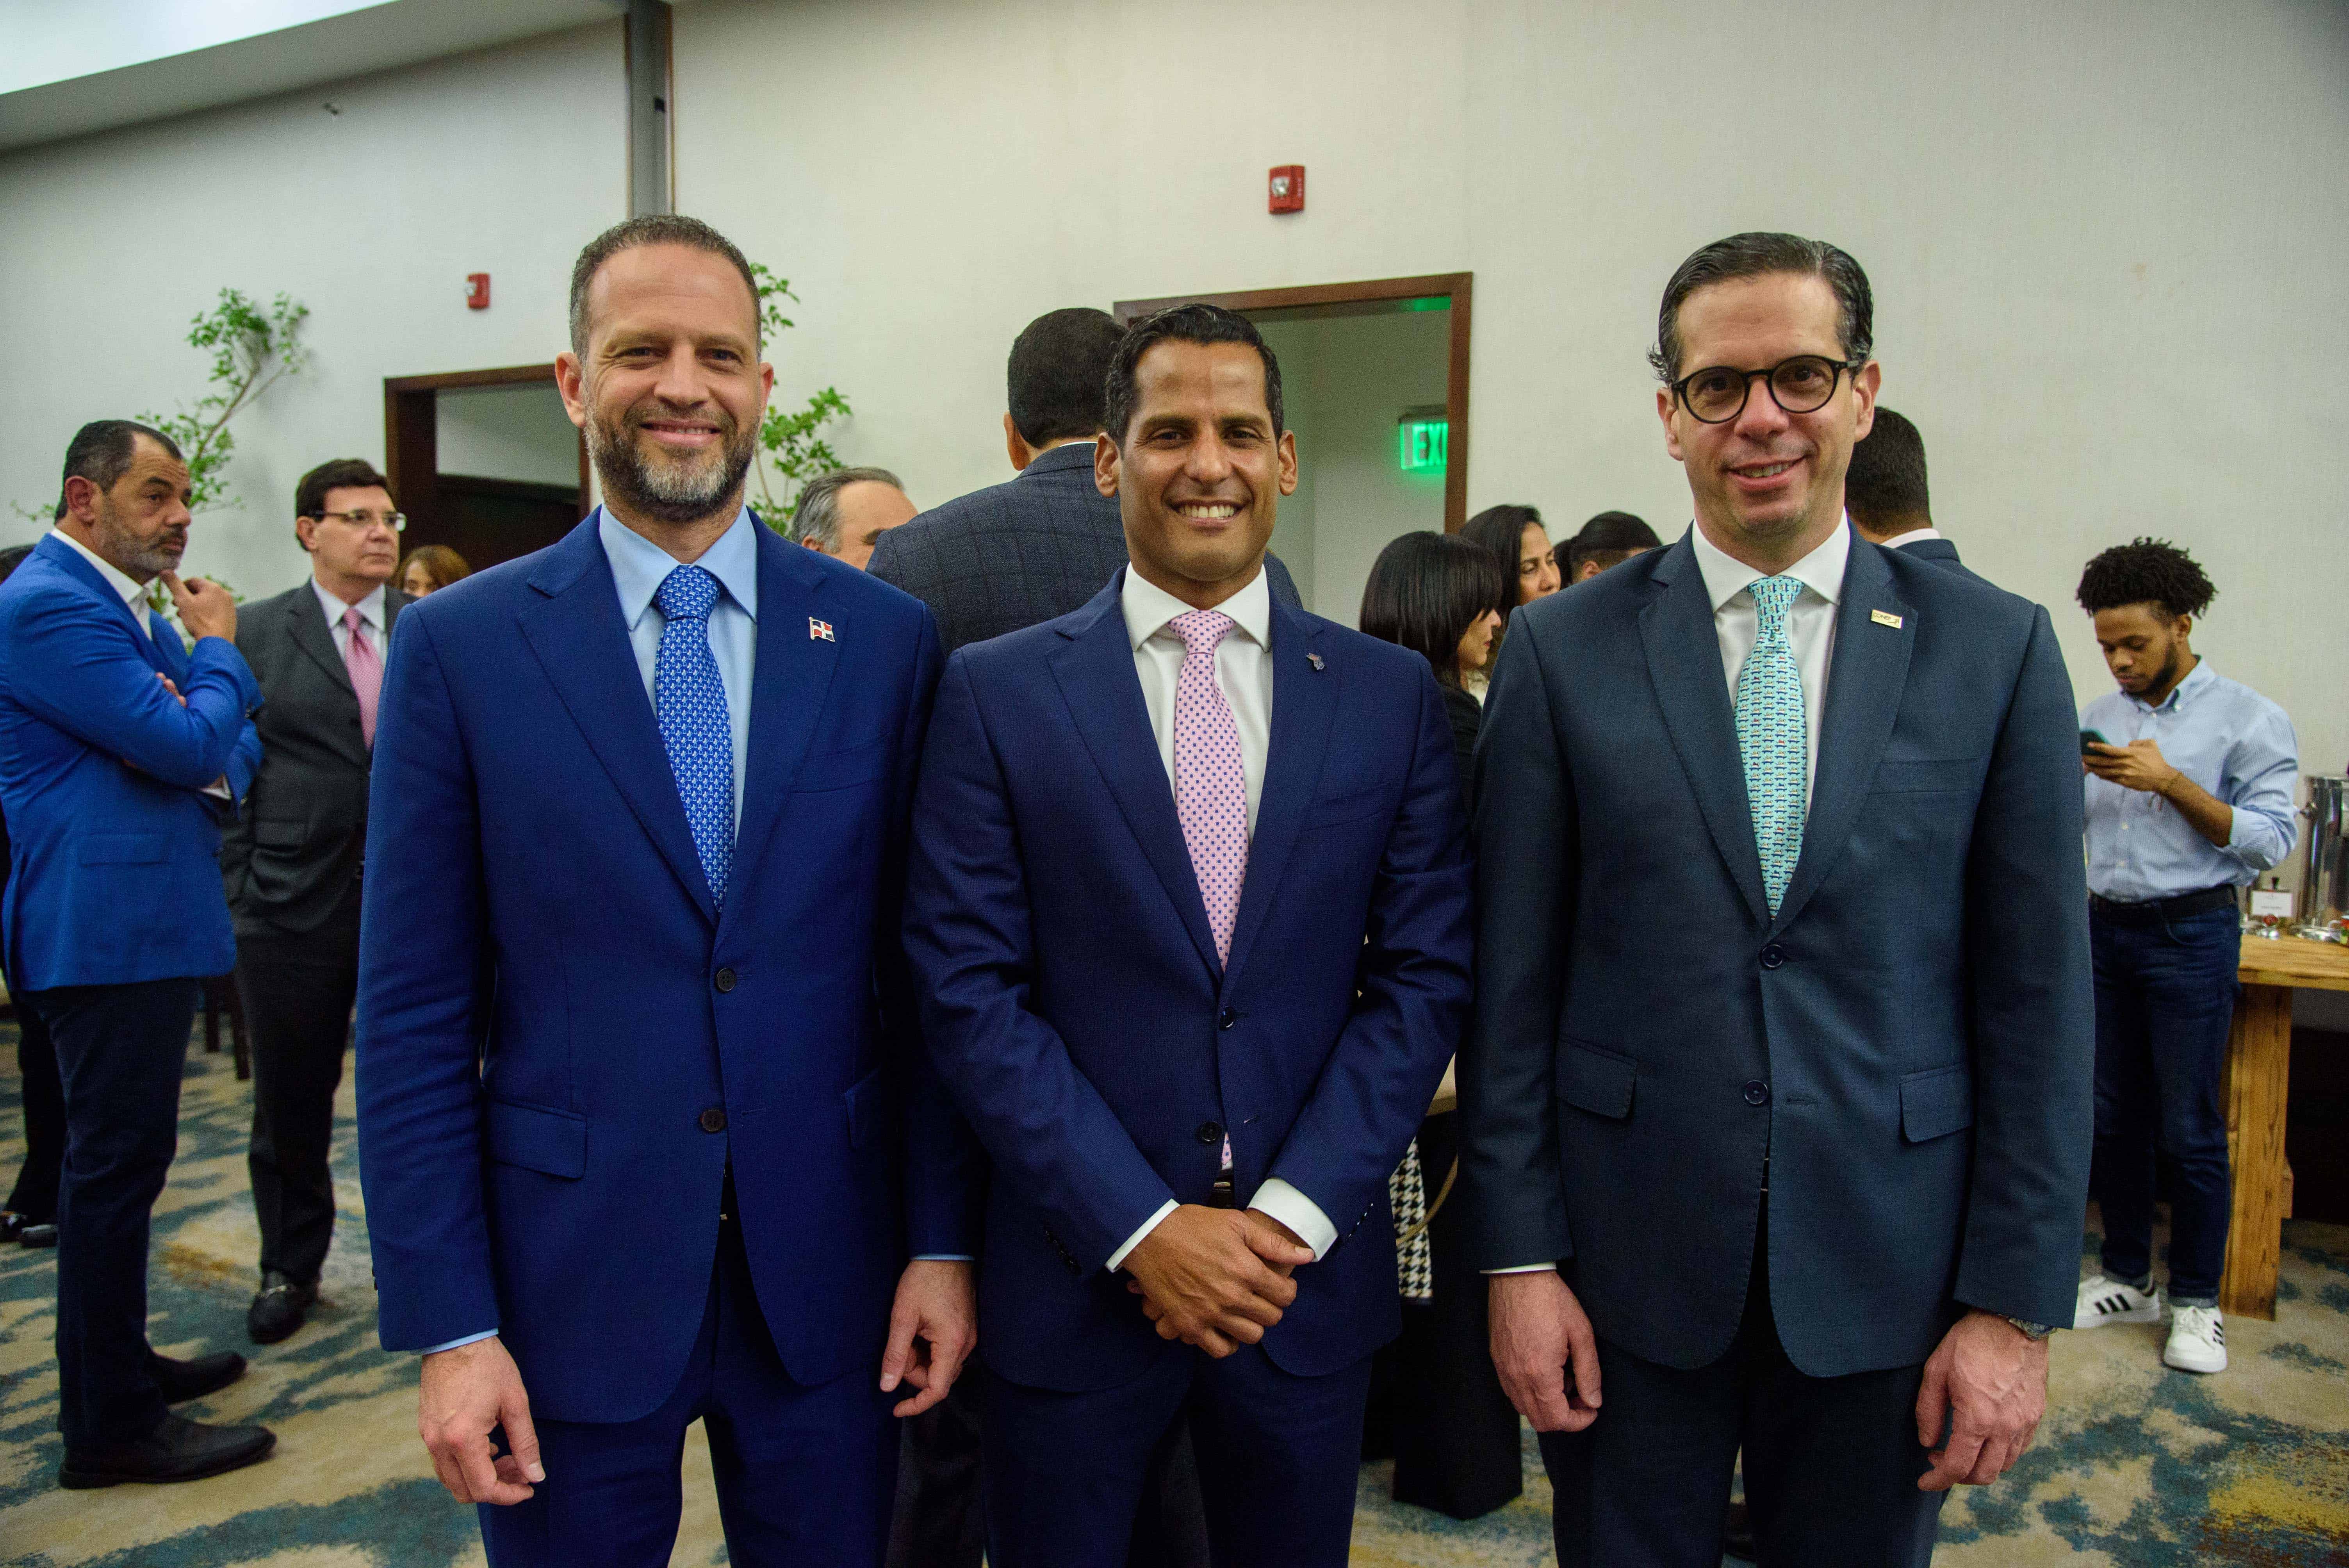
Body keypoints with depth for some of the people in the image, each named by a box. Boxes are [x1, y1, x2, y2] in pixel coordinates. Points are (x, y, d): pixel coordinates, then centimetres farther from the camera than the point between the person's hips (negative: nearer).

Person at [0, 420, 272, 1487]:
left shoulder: (132, 607, 16)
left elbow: (232, 734, 19)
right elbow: (186, 741, -22)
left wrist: (224, 768, -4)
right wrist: (218, 649, -5)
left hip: (145, 920, 10)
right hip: (108, 925, -10)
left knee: (117, 1158, 19)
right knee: (116, 1162, -3)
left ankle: (116, 1364, 33)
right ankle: (110, 1427, 8)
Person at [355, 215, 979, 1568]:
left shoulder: (886, 639, -1)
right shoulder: (459, 646, -4)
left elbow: (925, 975, 1)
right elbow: (415, 1016, -3)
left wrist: (943, 1244, 0)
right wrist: (447, 1324, -5)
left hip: (828, 1267, 1)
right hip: (568, 1273, -1)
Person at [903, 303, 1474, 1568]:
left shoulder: (1392, 693, 1)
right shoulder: (995, 693, -4)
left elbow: (1425, 974, -1)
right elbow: (968, 990, -8)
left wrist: (1290, 1213, -9)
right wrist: (1142, 1226, -12)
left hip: (1309, 1271, 2)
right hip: (1075, 1277, -1)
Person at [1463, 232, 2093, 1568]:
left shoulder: (1998, 650, -1)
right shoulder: (1565, 651, -4)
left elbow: (2038, 995, -1)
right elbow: (1515, 979, -3)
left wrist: (2015, 1303, -2)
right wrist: (1519, 1258, -4)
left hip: (1886, 1261, 1)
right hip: (1628, 1256, 0)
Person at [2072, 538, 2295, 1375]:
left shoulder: (2249, 719, -5)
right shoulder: (2100, 718, 10)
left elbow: (2270, 840, -11)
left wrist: (2172, 782, -20)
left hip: (2191, 934, -5)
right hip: (2105, 928, 5)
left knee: (2190, 1127, 1)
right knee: (2115, 1116, 10)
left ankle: (2196, 1300, 15)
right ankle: (2126, 1278, 23)